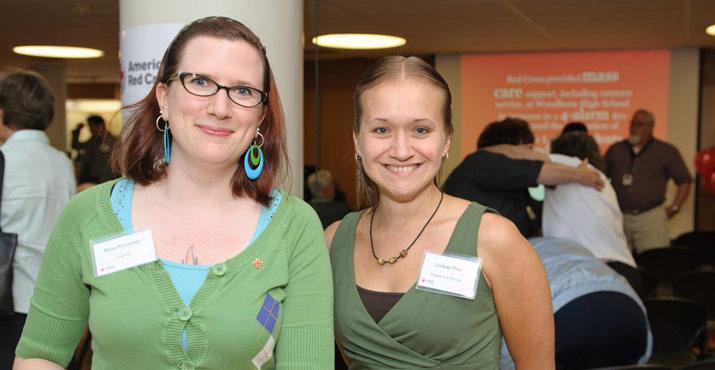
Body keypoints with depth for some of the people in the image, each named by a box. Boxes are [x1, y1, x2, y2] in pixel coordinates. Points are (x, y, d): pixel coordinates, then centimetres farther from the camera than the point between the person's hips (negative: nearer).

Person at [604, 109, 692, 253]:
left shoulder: (667, 151, 8)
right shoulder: (615, 149, 14)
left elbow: (685, 180, 10)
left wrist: (674, 207, 1)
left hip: (651, 216, -2)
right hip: (618, 218, 2)